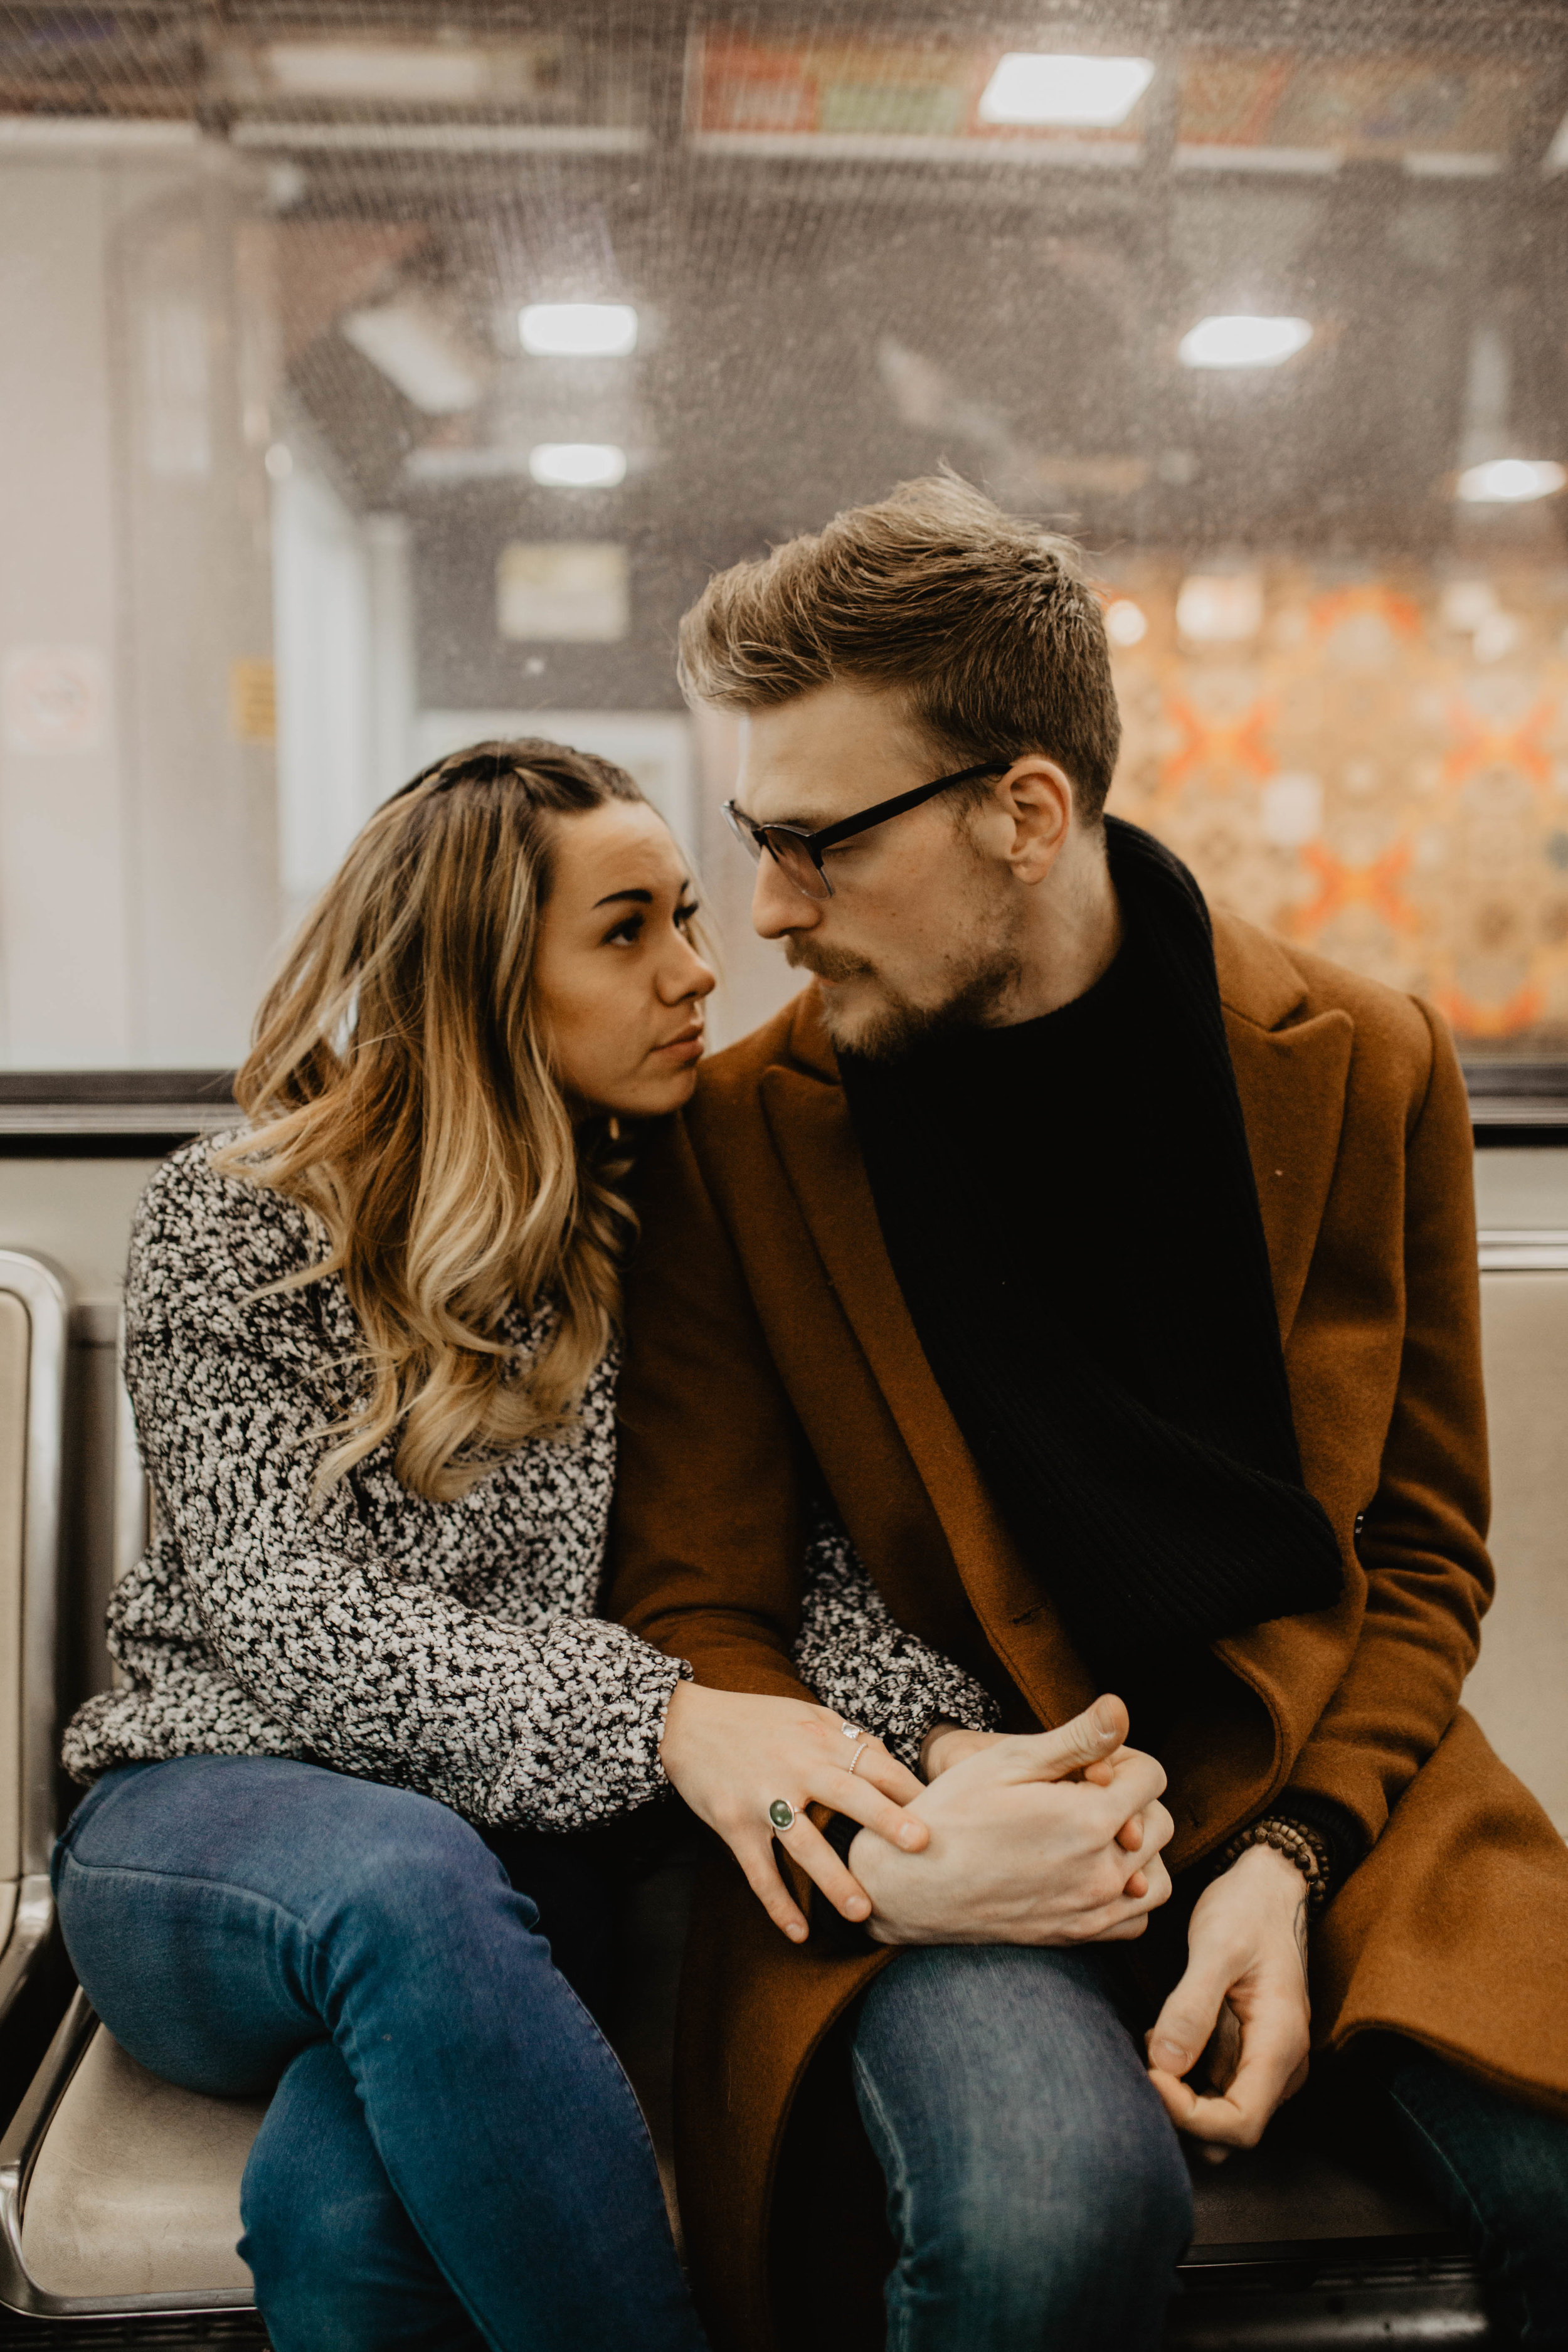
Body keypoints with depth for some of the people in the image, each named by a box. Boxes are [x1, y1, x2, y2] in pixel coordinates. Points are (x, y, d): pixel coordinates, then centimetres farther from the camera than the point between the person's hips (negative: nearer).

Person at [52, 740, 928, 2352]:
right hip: (209, 1832, -1)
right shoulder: (236, 1222, -3)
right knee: (411, 1883, -36)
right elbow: (286, 1614, -15)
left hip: (541, 1848, 1)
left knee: (340, 2204, -32)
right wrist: (658, 1716, -30)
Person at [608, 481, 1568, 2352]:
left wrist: (1293, 1856, -10)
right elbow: (695, 1604, 2)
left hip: (1311, 1783, 2)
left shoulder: (1361, 1069, 1)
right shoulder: (745, 1130, -2)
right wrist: (872, 1843, -17)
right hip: (938, 1810, -1)